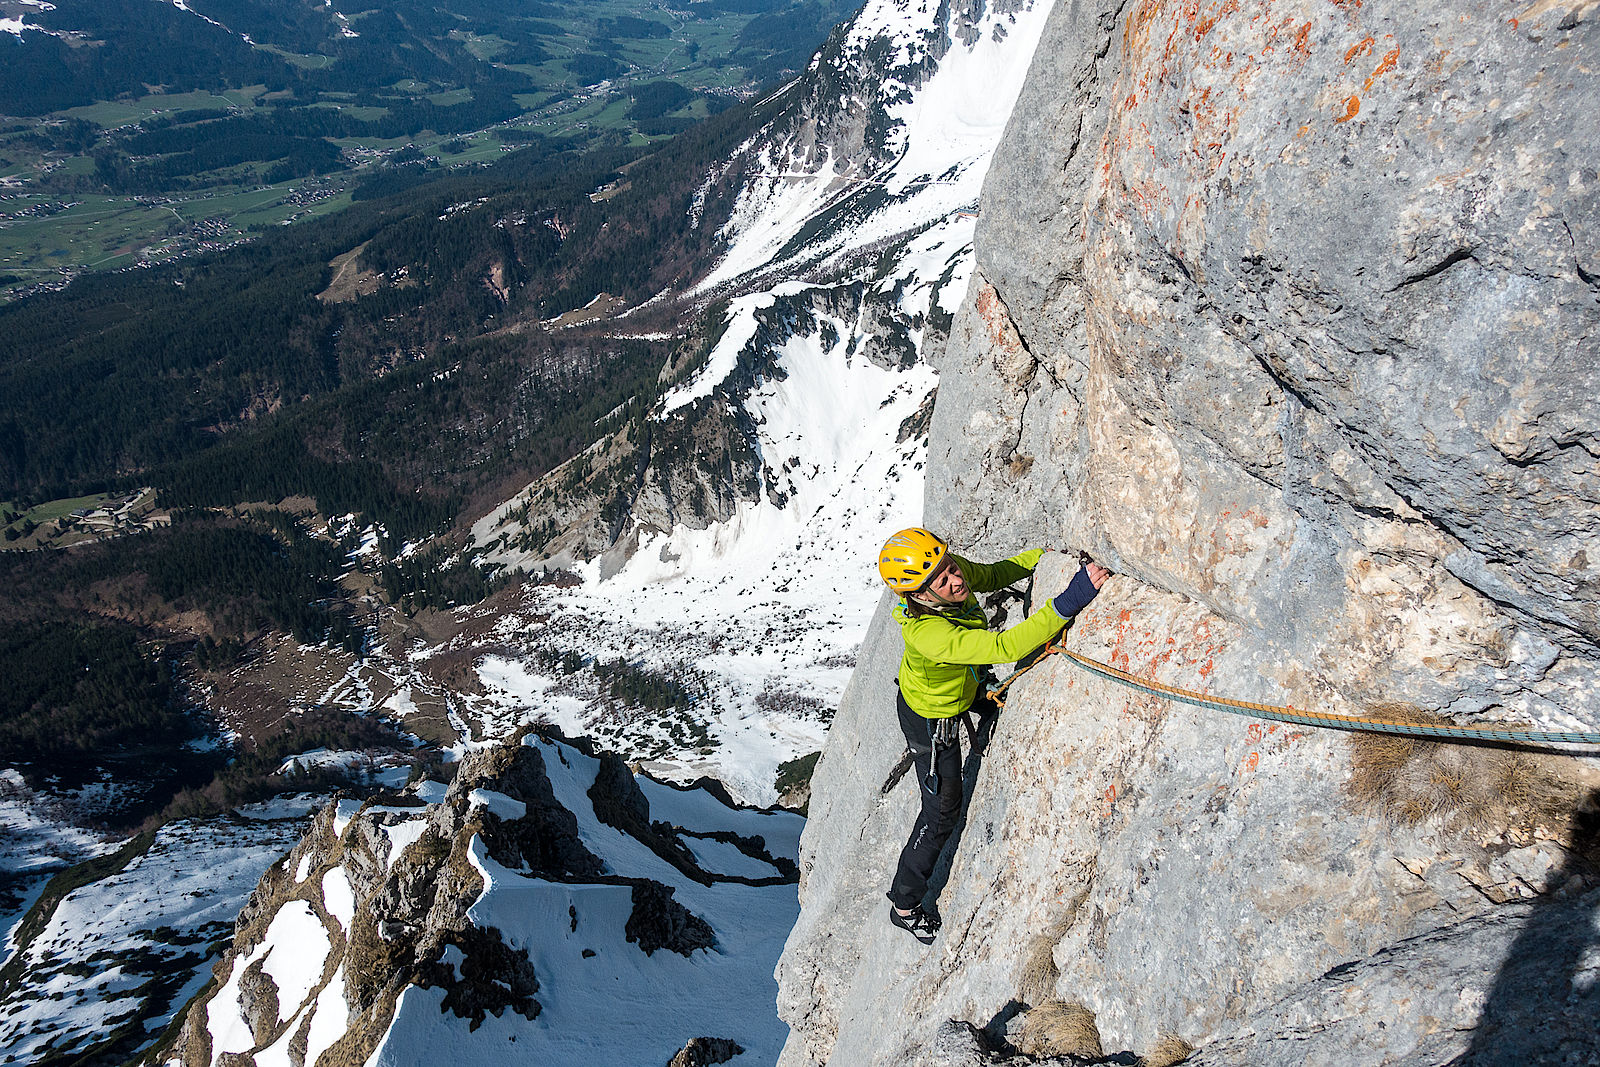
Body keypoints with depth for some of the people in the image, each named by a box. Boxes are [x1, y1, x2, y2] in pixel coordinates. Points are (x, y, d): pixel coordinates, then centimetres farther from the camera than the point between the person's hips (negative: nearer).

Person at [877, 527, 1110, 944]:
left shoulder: (956, 570, -25)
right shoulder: (928, 632, -48)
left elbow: (991, 575, -2)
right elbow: (1006, 647, -55)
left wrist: (1046, 554, -13)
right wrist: (1070, 600, -62)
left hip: (960, 687, 7)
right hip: (931, 718, -7)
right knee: (941, 812, 10)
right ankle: (904, 905, 30)